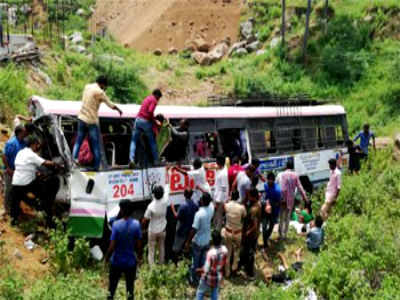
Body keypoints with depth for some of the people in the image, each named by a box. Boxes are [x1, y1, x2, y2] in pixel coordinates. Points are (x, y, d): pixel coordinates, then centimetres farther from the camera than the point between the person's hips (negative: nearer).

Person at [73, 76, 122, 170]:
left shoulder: (87, 87, 8)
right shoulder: (99, 92, -12)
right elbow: (111, 105, -7)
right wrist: (119, 110, 12)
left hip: (82, 118, 6)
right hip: (92, 121, -6)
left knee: (78, 142, 10)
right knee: (96, 146, 2)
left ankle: (74, 158, -8)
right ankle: (96, 166, 4)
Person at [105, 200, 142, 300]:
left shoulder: (116, 224, -18)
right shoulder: (136, 224, -12)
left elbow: (112, 246, -17)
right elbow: (139, 245, -7)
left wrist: (107, 258, 0)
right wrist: (139, 255, 11)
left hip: (117, 262, -1)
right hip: (131, 262, 2)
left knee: (112, 287, 16)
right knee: (130, 286, 16)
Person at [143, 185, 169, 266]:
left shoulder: (151, 206, -26)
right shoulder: (165, 202, -19)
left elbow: (146, 219, -16)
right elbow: (166, 193, 4)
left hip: (153, 231, -3)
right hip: (162, 230, 3)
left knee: (151, 249, 8)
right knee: (161, 248, 20)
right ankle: (161, 264, 32)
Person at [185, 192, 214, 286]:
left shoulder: (199, 214, -30)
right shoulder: (211, 208, -13)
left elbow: (194, 230, -25)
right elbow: (210, 201, 11)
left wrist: (188, 242, -14)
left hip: (198, 241, -5)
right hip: (207, 240, 5)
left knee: (195, 262, 14)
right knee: (204, 260, 21)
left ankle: (194, 280, 28)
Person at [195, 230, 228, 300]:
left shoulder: (211, 253, -34)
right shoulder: (224, 250, -16)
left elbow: (206, 269, -28)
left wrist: (200, 270, -8)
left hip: (209, 279, -5)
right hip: (218, 278, 5)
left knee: (200, 293, 21)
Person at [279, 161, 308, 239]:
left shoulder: (283, 175, -11)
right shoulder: (295, 175, -1)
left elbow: (283, 188, -18)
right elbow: (300, 187, -1)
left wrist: (282, 198, -16)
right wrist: (305, 197, 4)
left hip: (283, 198, -3)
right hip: (291, 199, 3)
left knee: (281, 217, 9)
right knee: (287, 217, 13)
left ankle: (281, 234, 10)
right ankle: (285, 234, 17)